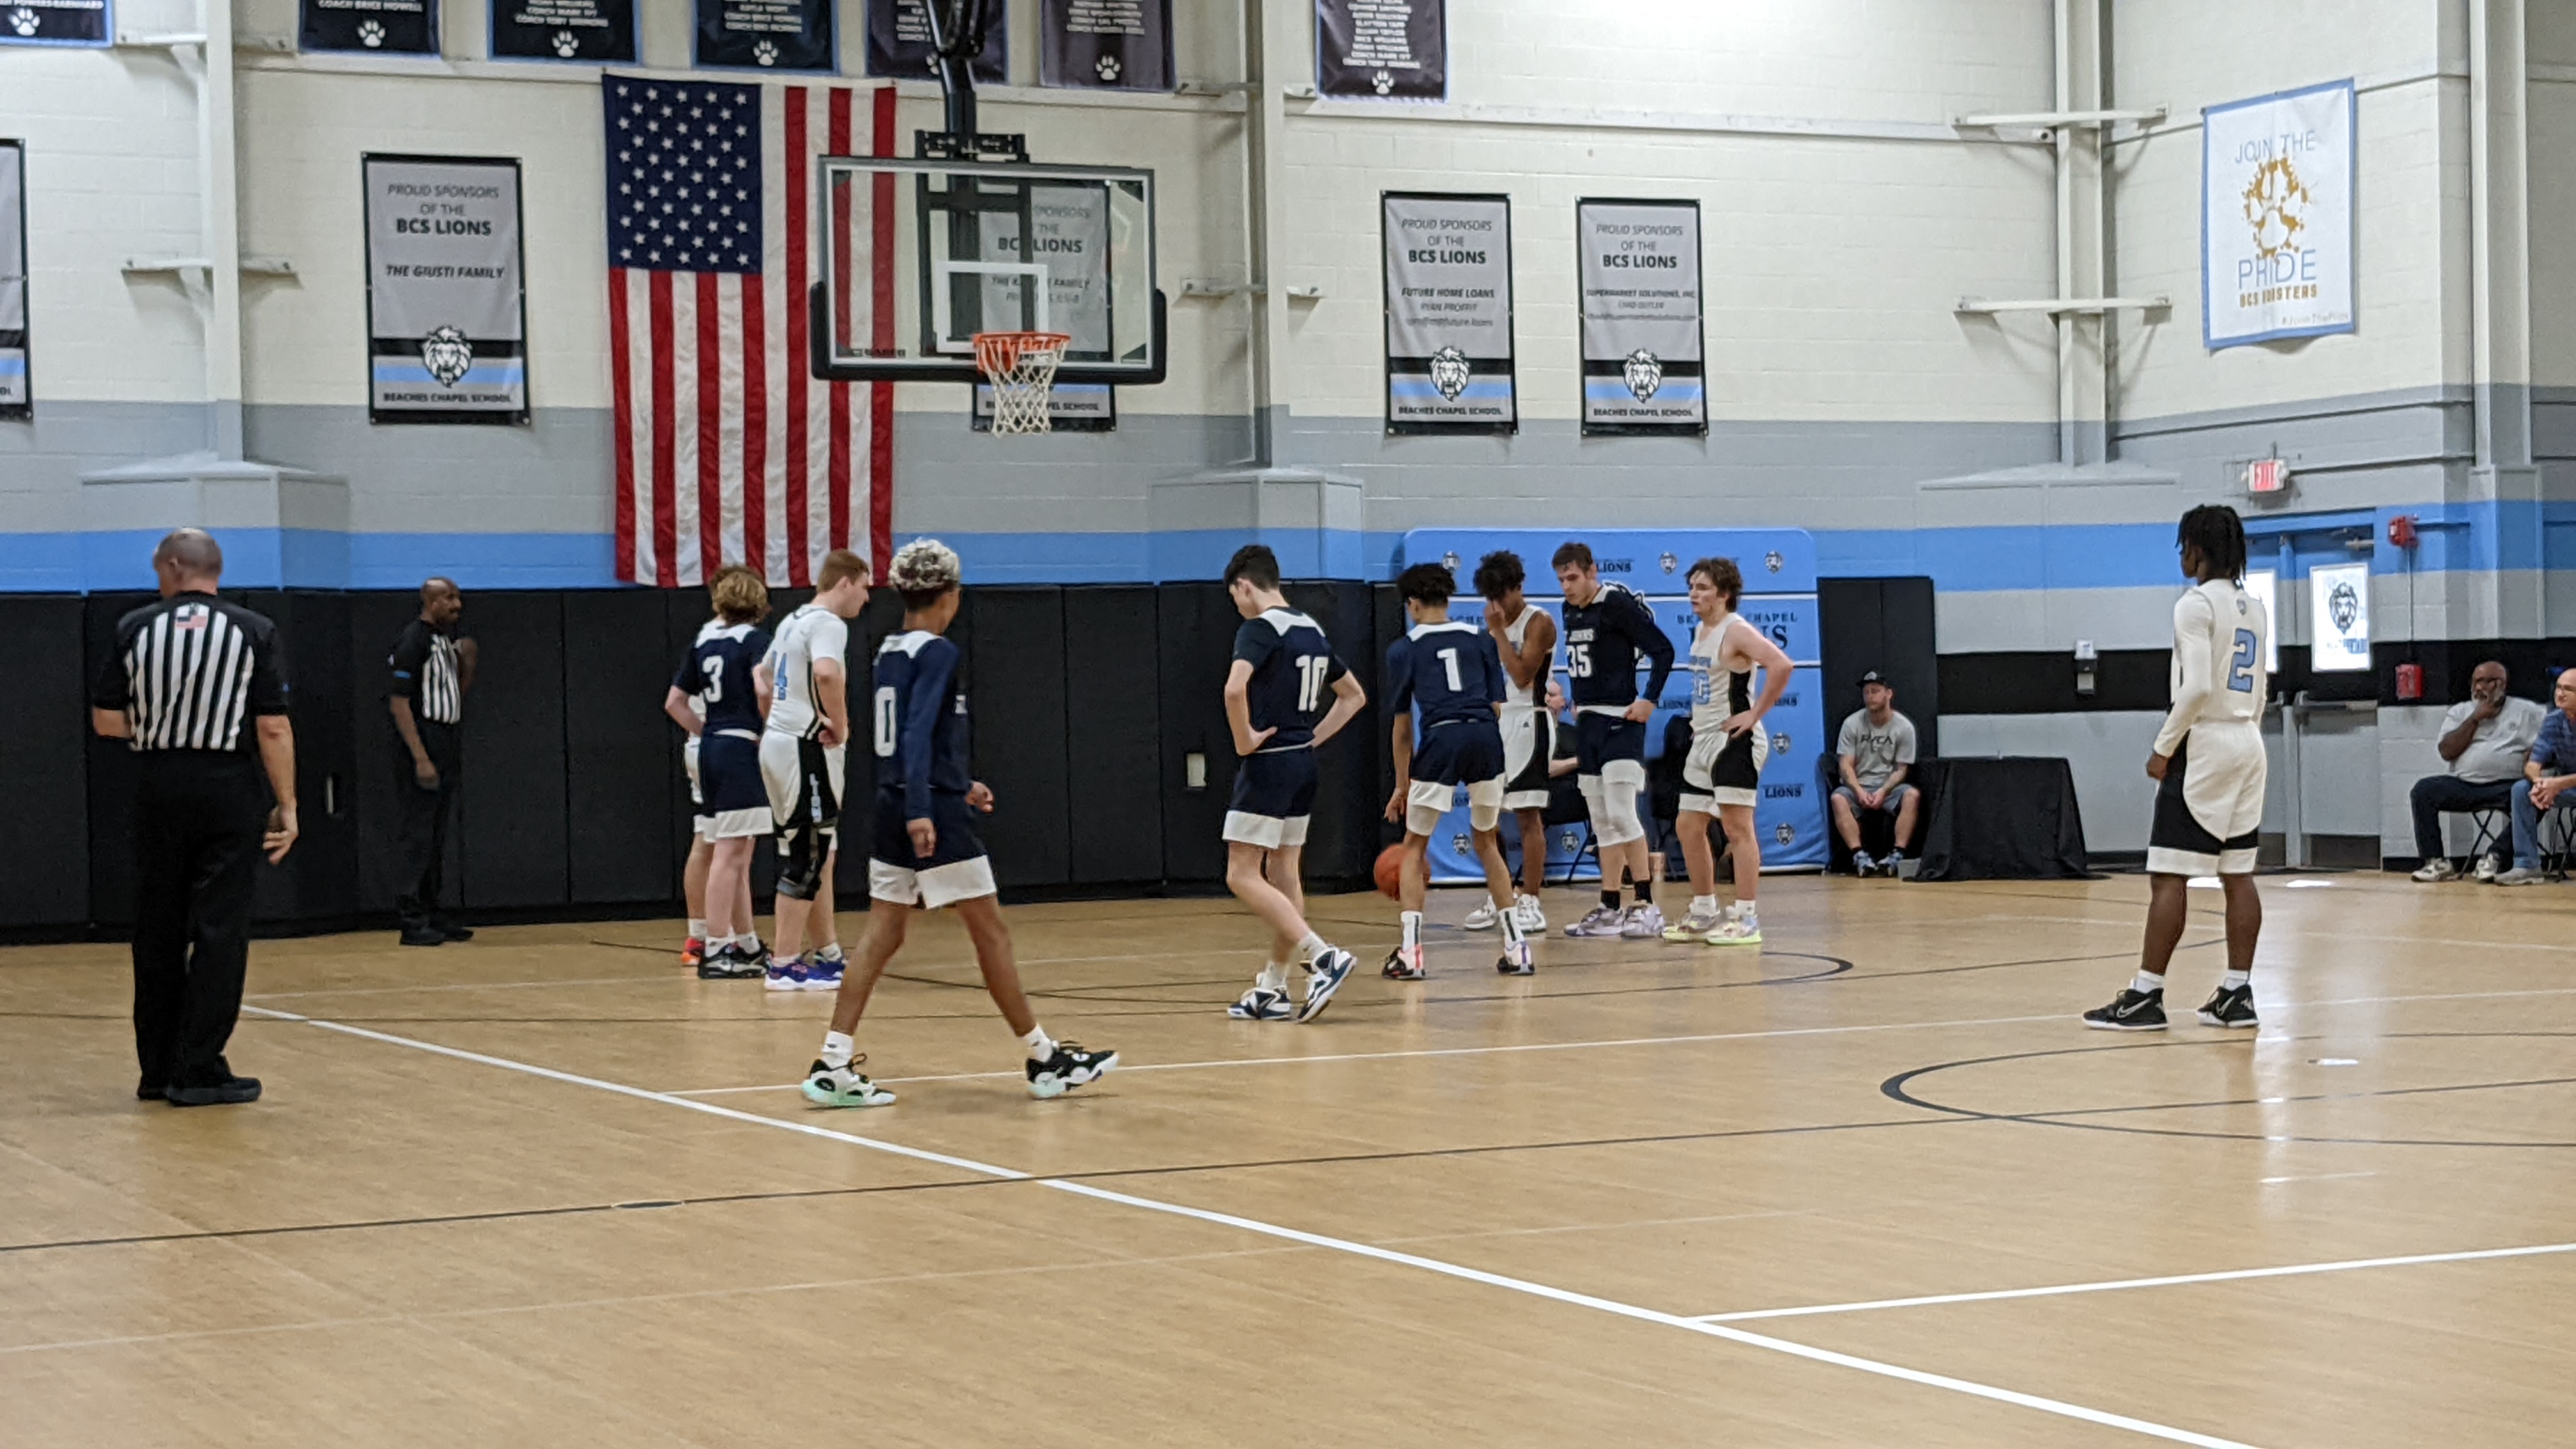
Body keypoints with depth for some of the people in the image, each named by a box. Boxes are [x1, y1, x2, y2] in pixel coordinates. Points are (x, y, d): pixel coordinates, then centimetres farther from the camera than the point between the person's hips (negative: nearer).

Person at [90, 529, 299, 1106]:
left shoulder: (137, 629, 0)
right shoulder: (253, 632, -3)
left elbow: (106, 720, 0)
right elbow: (273, 728, -8)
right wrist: (286, 805, -3)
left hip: (159, 788, 2)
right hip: (229, 791, -2)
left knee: (158, 933, 12)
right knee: (220, 932, 1)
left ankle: (158, 1069, 18)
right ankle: (199, 1071, -2)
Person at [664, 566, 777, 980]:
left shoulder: (704, 640, 13)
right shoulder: (754, 638, -6)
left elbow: (674, 703, 15)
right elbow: (762, 687, -24)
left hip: (710, 748, 7)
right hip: (742, 748, -7)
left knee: (737, 855, 15)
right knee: (729, 855, -7)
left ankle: (748, 947, 22)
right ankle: (715, 952, -8)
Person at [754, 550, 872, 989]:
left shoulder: (793, 621, 18)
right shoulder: (829, 623, -12)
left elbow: (762, 674, 33)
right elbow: (826, 673, -32)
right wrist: (840, 725, -19)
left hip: (778, 739, 10)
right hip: (807, 749, -10)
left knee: (818, 854, 15)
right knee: (806, 859, -6)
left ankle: (827, 953, 21)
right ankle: (785, 964, -4)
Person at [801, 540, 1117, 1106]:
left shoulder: (889, 652, 13)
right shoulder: (937, 653, -12)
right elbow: (918, 734, -22)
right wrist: (920, 810, -27)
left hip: (896, 811, 8)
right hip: (934, 817, -8)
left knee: (882, 936, 7)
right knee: (991, 931, 2)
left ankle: (833, 1064, -1)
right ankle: (1045, 1059, 11)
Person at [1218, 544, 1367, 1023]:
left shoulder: (1259, 628, -13)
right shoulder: (1312, 631, 13)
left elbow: (1235, 688, -31)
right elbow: (1353, 695, 24)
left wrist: (1244, 741, -17)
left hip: (1267, 764, -9)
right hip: (1303, 765, 9)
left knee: (1242, 876, -5)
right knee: (1282, 874, 11)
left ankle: (1324, 956, -16)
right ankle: (1272, 990, 14)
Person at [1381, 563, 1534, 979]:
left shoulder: (1404, 649, 13)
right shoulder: (1481, 639, 19)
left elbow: (1402, 726, 15)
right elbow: (1497, 705, 15)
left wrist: (1401, 786, 23)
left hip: (1440, 741, -3)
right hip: (1487, 738, 3)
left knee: (1415, 847, 12)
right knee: (1486, 841, 21)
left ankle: (1410, 951, 0)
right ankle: (1515, 947, 16)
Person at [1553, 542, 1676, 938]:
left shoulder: (1617, 604, -13)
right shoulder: (1571, 611, 12)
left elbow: (1663, 650, -14)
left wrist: (1649, 700, -17)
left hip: (1619, 722, -9)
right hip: (1588, 723, 9)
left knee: (1620, 813, -15)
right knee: (1602, 823, 10)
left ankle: (1647, 906, -13)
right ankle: (1609, 910, 14)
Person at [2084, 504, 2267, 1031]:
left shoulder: (2197, 604, -13)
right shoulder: (2254, 607, 14)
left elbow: (2197, 687, -21)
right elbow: (2258, 692, 17)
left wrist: (2163, 748, -15)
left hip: (2203, 745, -9)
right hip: (2247, 744, 9)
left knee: (2168, 875, -6)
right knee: (2237, 874, 9)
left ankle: (2146, 996, -6)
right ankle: (2237, 994, 8)